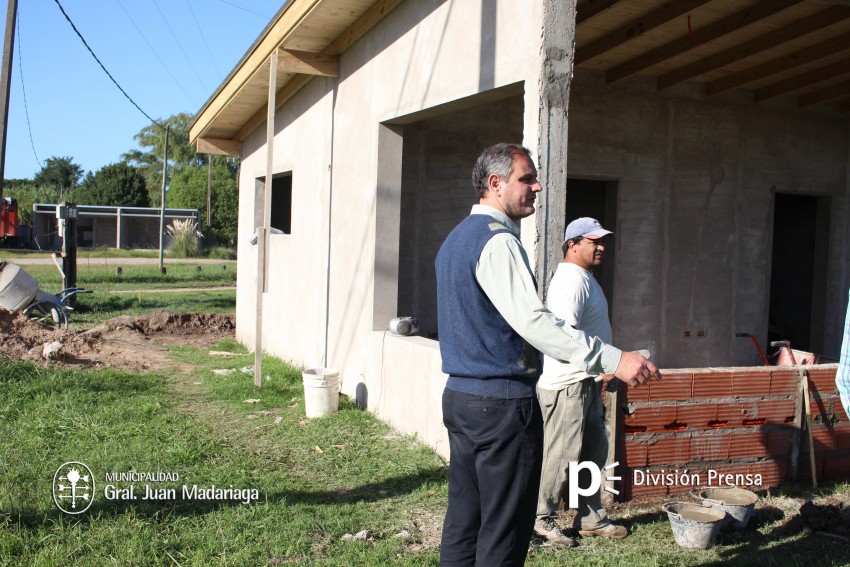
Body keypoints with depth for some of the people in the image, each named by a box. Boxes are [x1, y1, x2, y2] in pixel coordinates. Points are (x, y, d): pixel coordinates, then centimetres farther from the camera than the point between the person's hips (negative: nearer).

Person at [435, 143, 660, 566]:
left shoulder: (457, 238, 16)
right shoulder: (498, 241, -15)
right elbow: (533, 322, -26)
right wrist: (613, 359, -28)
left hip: (459, 395, 10)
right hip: (502, 403, -10)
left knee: (463, 520, 14)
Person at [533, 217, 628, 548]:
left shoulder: (586, 278, 17)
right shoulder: (571, 279, -17)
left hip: (586, 382, 11)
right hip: (567, 384, -11)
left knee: (594, 450, 16)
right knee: (562, 455, -3)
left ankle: (591, 518, 27)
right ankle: (542, 520, 10)